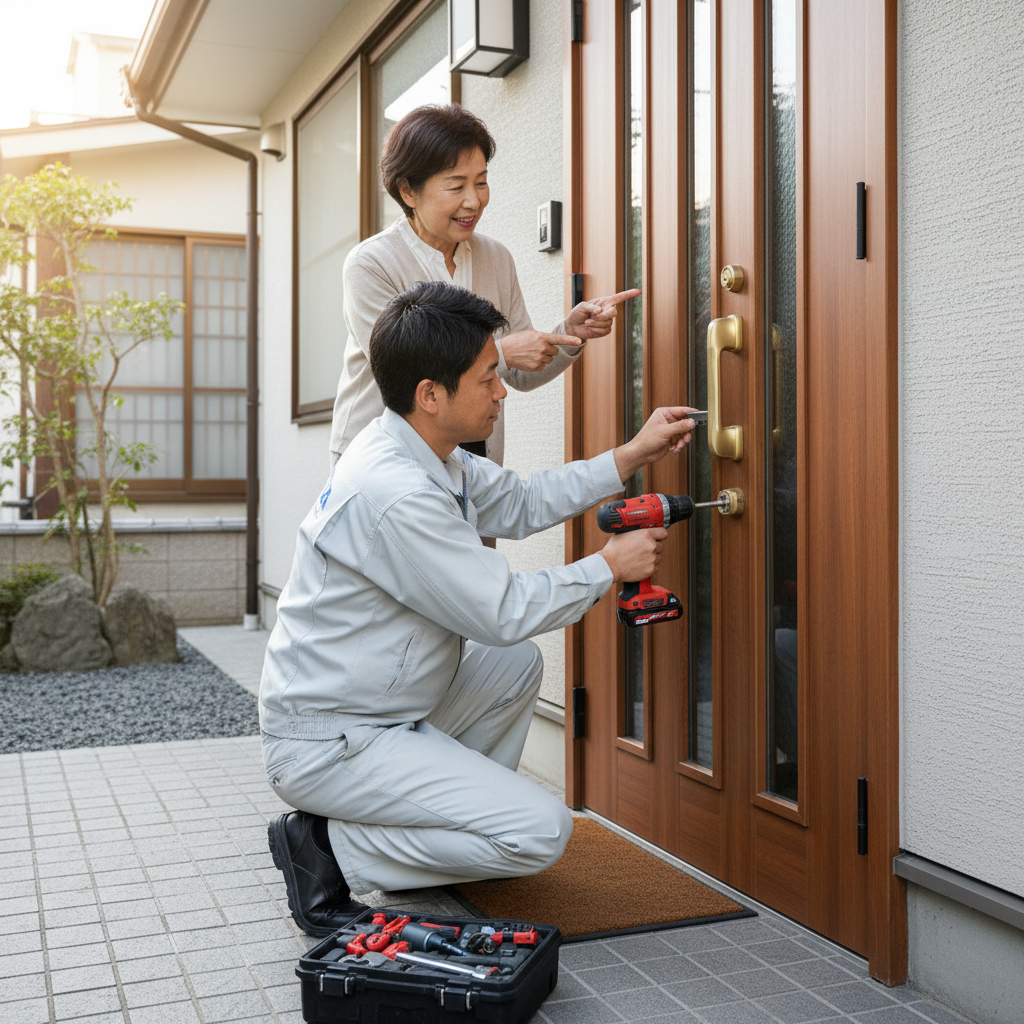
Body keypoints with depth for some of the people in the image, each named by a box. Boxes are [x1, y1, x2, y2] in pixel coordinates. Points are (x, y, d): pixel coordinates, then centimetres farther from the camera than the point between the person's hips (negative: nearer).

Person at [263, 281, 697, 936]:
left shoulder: (423, 450, 3)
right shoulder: (395, 494, -28)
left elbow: (522, 503, 16)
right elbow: (504, 612, -21)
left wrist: (633, 454, 11)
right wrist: (610, 567, -7)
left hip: (380, 708, 10)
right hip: (328, 746, -10)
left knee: (519, 665, 20)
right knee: (541, 832, -13)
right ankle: (330, 848, -5)